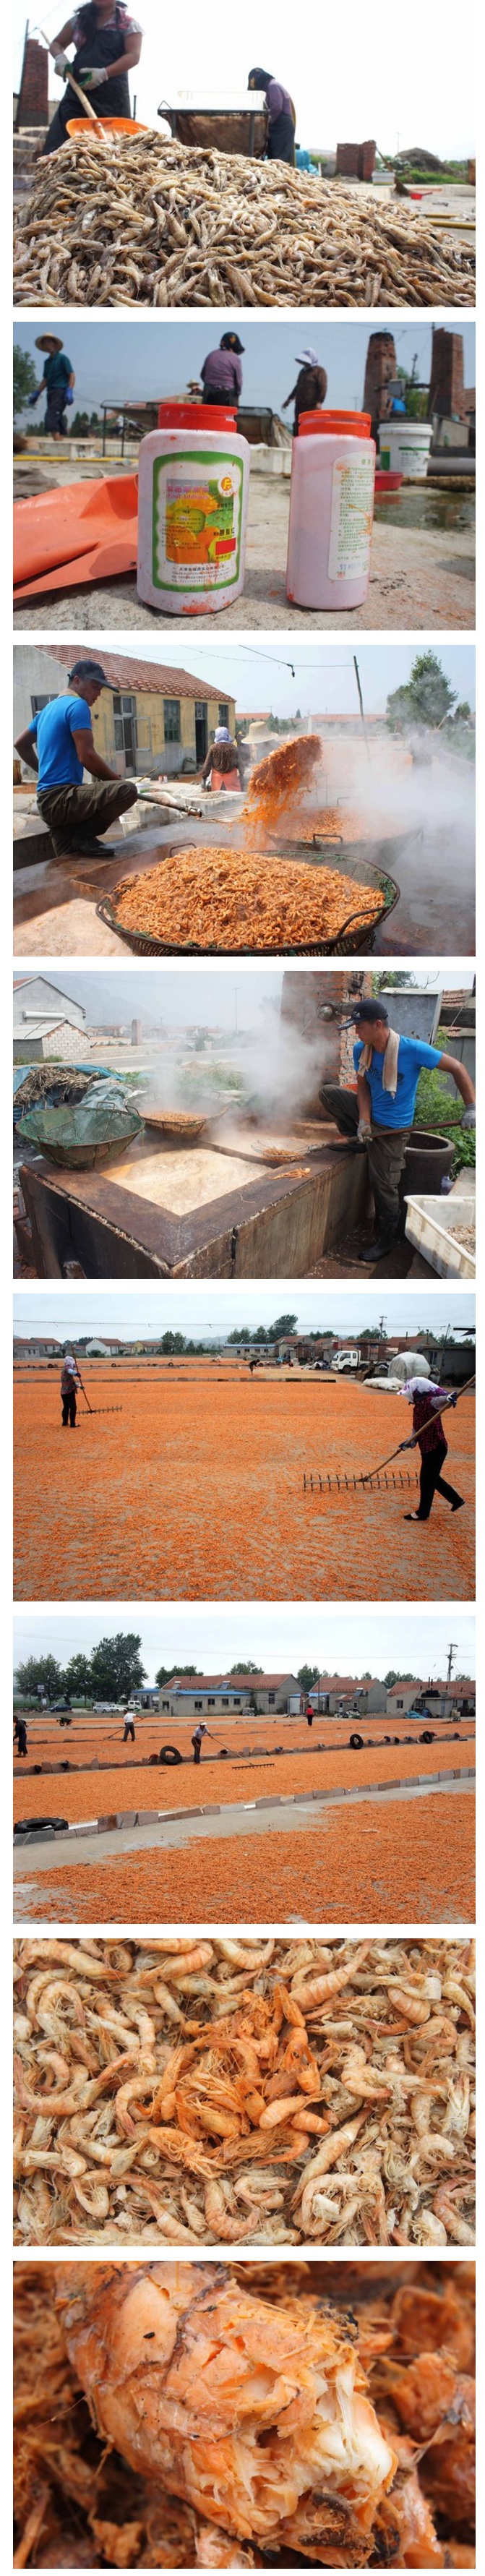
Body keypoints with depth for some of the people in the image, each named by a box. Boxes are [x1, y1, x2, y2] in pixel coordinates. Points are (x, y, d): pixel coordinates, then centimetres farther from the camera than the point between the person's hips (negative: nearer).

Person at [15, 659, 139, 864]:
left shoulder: (49, 708, 22)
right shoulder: (78, 706, -7)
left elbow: (21, 744, 32)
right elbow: (86, 756, -16)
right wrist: (117, 780, -4)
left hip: (48, 800, 11)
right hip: (62, 798, -11)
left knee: (69, 864, 12)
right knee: (127, 790, -25)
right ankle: (84, 835, -12)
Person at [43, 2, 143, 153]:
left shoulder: (129, 24, 4)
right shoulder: (79, 20, 16)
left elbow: (133, 56, -7)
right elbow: (56, 43, 25)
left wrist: (104, 73, -21)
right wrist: (60, 57, -1)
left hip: (112, 97, -3)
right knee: (60, 145, -10)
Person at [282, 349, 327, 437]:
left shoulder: (319, 371, -4)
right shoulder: (303, 371, 20)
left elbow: (323, 387, -13)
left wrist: (319, 402, -22)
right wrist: (289, 399, 27)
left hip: (312, 406, -8)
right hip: (300, 405, 8)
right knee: (297, 428, 6)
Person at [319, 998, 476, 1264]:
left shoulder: (412, 1050, -26)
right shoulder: (361, 1050, -9)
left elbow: (457, 1068, -20)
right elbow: (363, 1088, -3)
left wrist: (470, 1108, -26)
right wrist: (364, 1121, -20)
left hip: (392, 1127, -5)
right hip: (369, 1115, 5)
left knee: (384, 1185, -3)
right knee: (328, 1092, -6)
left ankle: (385, 1240, 16)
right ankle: (359, 1141, 4)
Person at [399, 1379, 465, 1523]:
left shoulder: (429, 1402, -20)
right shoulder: (418, 1406, 10)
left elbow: (438, 1401, -42)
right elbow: (417, 1427, 14)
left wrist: (448, 1399, -65)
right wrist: (410, 1442, -2)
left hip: (435, 1448, -10)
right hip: (428, 1448, 10)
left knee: (427, 1480, 2)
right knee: (432, 1478, 21)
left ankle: (423, 1513, 15)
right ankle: (457, 1500, 34)